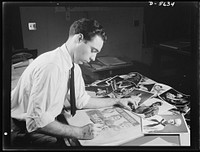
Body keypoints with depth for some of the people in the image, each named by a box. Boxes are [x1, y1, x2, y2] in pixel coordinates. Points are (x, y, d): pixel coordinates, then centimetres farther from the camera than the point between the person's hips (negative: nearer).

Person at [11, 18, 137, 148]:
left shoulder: (74, 66, -2)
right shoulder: (51, 67, -30)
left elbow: (81, 100, 12)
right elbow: (37, 121, -32)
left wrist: (117, 101, 9)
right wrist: (80, 133, -29)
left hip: (46, 120, 8)